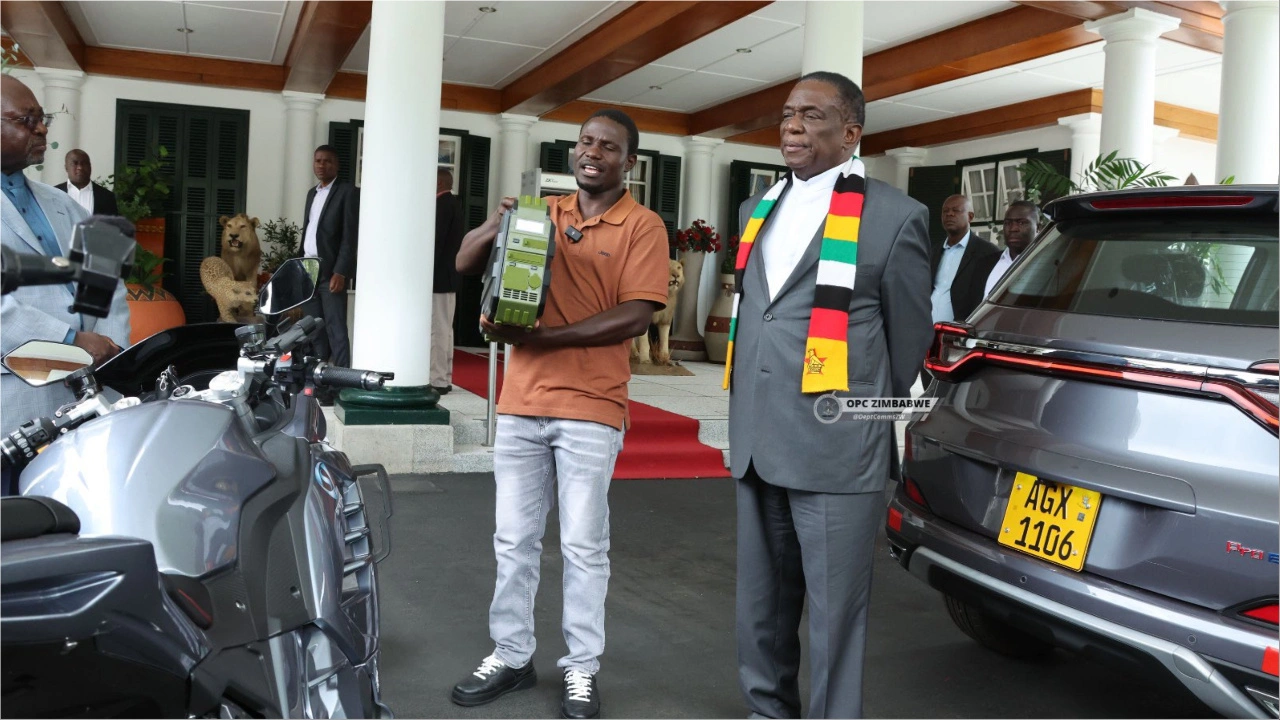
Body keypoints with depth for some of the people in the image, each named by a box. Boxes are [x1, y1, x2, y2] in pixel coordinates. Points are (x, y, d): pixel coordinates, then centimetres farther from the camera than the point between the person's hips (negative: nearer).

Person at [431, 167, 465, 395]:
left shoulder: (442, 204, -13)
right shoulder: (454, 204, 16)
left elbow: (436, 240, -20)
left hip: (438, 276, -10)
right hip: (449, 275, 10)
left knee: (437, 330, -8)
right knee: (444, 329, 12)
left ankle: (438, 380, -7)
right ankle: (444, 378, 17)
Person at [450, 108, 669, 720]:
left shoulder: (642, 226, -2)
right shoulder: (543, 212, 12)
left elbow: (637, 315, -13)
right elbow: (465, 263, 10)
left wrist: (541, 336, -18)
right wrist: (496, 223, -12)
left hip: (590, 409, -4)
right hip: (520, 402, 5)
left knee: (583, 547, 4)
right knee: (514, 541, 11)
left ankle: (582, 669, 18)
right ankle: (511, 655, 25)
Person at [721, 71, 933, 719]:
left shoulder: (894, 216, -4)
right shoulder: (758, 209, 15)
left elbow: (910, 335, 3)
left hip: (837, 450, -6)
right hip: (756, 445, 7)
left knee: (835, 611, 3)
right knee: (761, 604, 17)